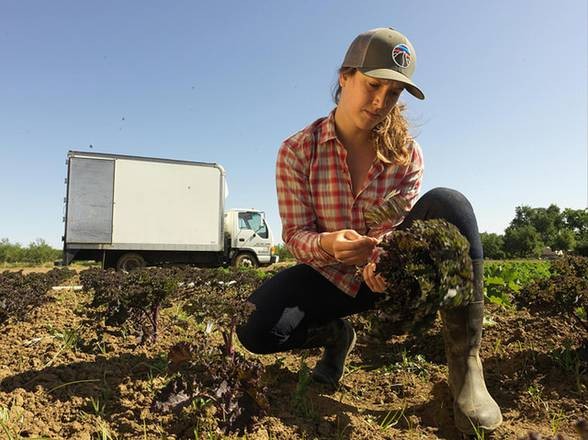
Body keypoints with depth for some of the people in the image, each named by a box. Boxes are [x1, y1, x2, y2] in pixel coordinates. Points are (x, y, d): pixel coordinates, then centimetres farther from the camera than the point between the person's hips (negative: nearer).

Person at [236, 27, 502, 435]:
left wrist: (381, 258, -35)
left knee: (447, 203, -28)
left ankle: (465, 363, -24)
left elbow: (395, 227, -10)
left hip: (385, 269, 1)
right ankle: (336, 334, 7)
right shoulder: (297, 151, -12)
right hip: (331, 275, 0)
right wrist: (328, 245, -38)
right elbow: (296, 235, -14)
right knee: (257, 329, -28)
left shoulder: (407, 155, -8)